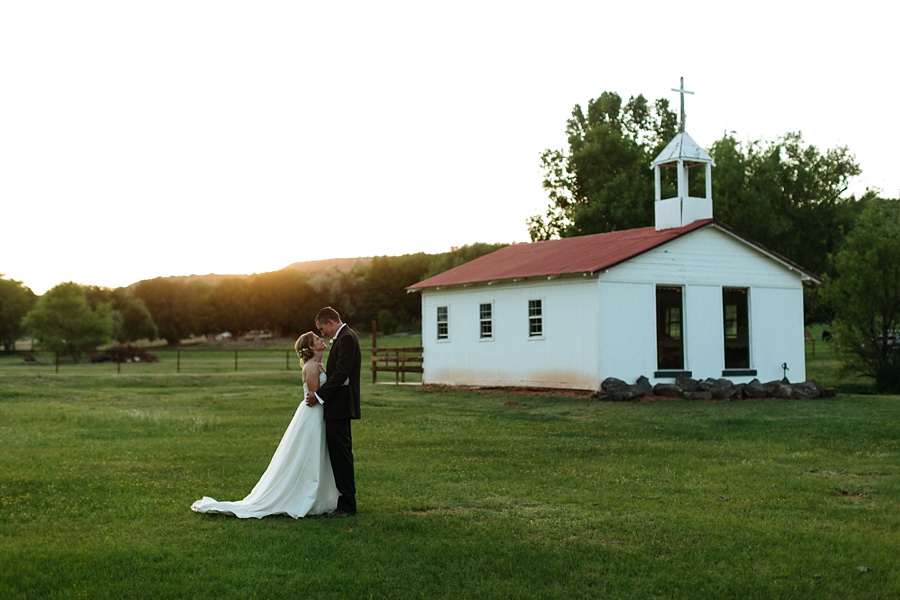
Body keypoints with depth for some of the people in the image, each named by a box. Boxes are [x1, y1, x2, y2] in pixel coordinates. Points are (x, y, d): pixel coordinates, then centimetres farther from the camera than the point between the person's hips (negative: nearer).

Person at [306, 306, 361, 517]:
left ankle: (347, 505, -3)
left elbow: (341, 373, -21)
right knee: (341, 453, 14)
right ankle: (347, 501, 20)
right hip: (340, 406, 11)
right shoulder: (345, 337, 18)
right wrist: (320, 393, 7)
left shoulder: (346, 338, -14)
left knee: (340, 454, -7)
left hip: (339, 406, -11)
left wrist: (319, 395, -18)